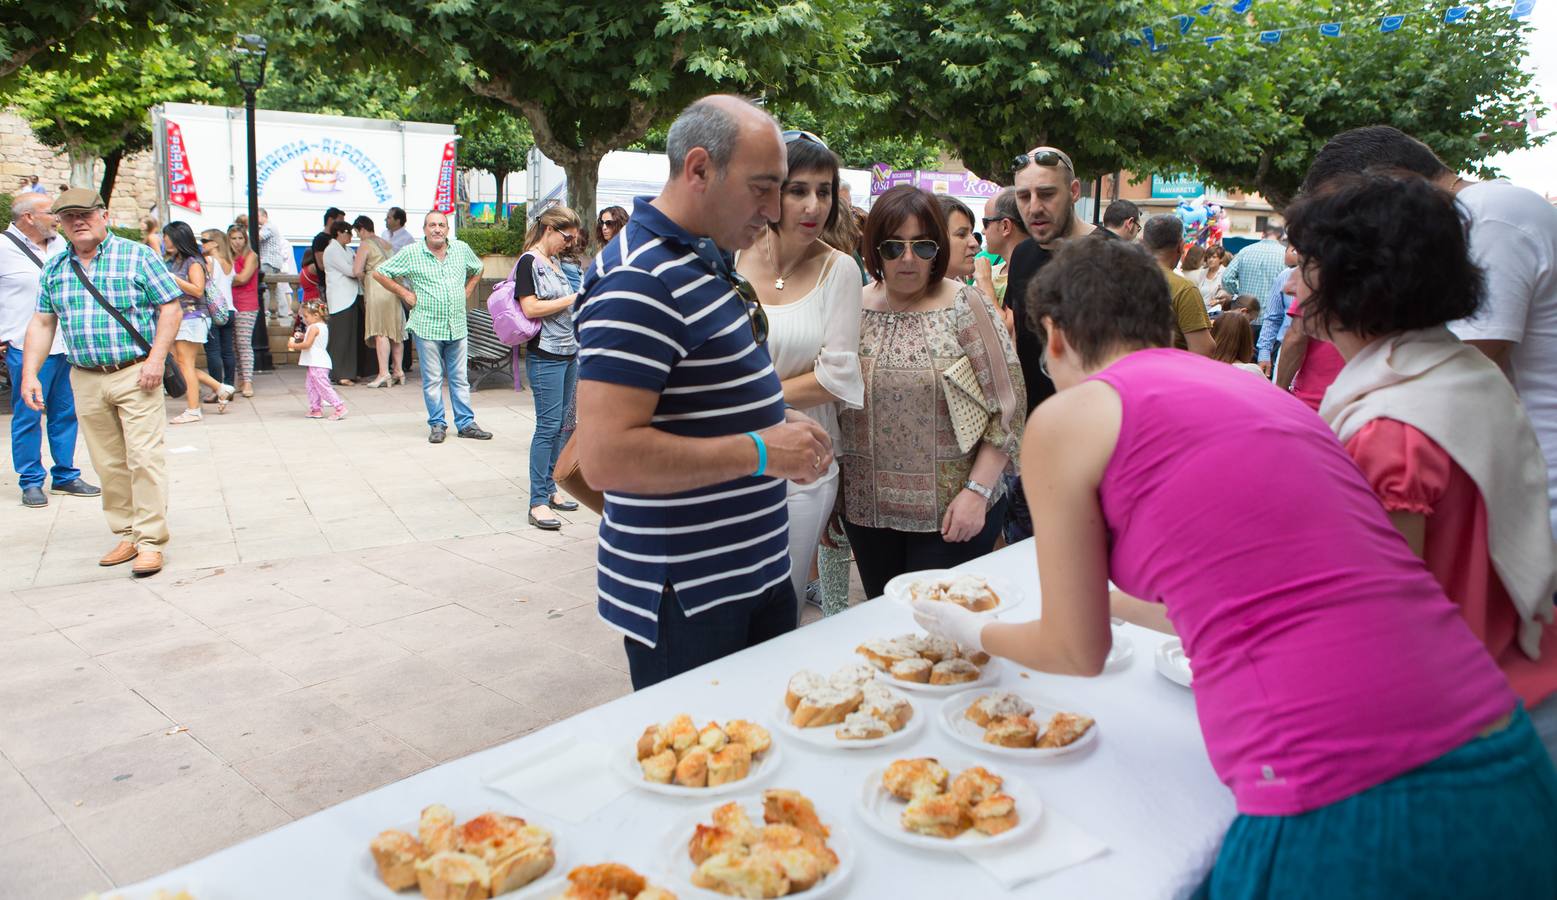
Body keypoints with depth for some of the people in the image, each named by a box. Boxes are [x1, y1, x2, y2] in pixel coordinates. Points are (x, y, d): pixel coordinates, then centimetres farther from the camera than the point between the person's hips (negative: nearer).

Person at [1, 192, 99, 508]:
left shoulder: (60, 244, 11)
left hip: (66, 346, 6)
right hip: (26, 349, -6)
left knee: (66, 413, 11)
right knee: (28, 416, 1)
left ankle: (65, 476, 21)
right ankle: (31, 481, 11)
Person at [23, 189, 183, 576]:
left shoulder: (137, 256, -2)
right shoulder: (53, 269, 12)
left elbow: (171, 307, -4)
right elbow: (42, 324, 16)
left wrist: (156, 358, -13)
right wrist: (29, 374, 8)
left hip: (135, 374, -5)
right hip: (85, 380, 5)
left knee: (144, 457, -9)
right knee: (108, 464, 8)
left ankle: (150, 542, -5)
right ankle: (127, 535, 17)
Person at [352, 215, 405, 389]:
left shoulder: (365, 245, -4)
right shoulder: (386, 244, 18)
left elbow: (357, 271, -13)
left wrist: (364, 280, 7)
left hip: (377, 289, -7)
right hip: (395, 289, 7)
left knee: (380, 332, -9)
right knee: (396, 330, 9)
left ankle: (384, 373, -14)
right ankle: (398, 371, 13)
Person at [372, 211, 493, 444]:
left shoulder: (462, 249, 6)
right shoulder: (411, 253, -4)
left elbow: (477, 270, 26)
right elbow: (379, 272, 1)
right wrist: (405, 294, -3)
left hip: (457, 326, 3)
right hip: (427, 326, -3)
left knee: (460, 378, 8)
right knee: (432, 379, 3)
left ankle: (466, 424, 14)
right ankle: (437, 424, 13)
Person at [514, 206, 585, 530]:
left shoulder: (556, 262, 17)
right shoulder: (529, 262, -8)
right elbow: (530, 308, -17)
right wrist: (572, 299, -13)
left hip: (569, 353, 8)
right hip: (546, 356, -8)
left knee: (559, 424, 11)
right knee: (548, 425, -9)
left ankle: (549, 488, 20)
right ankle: (538, 502, -6)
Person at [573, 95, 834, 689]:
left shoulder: (707, 259, 11)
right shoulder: (639, 281, -21)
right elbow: (606, 456, -30)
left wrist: (775, 423, 5)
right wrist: (761, 452, -23)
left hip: (756, 573, 10)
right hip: (684, 600, -9)